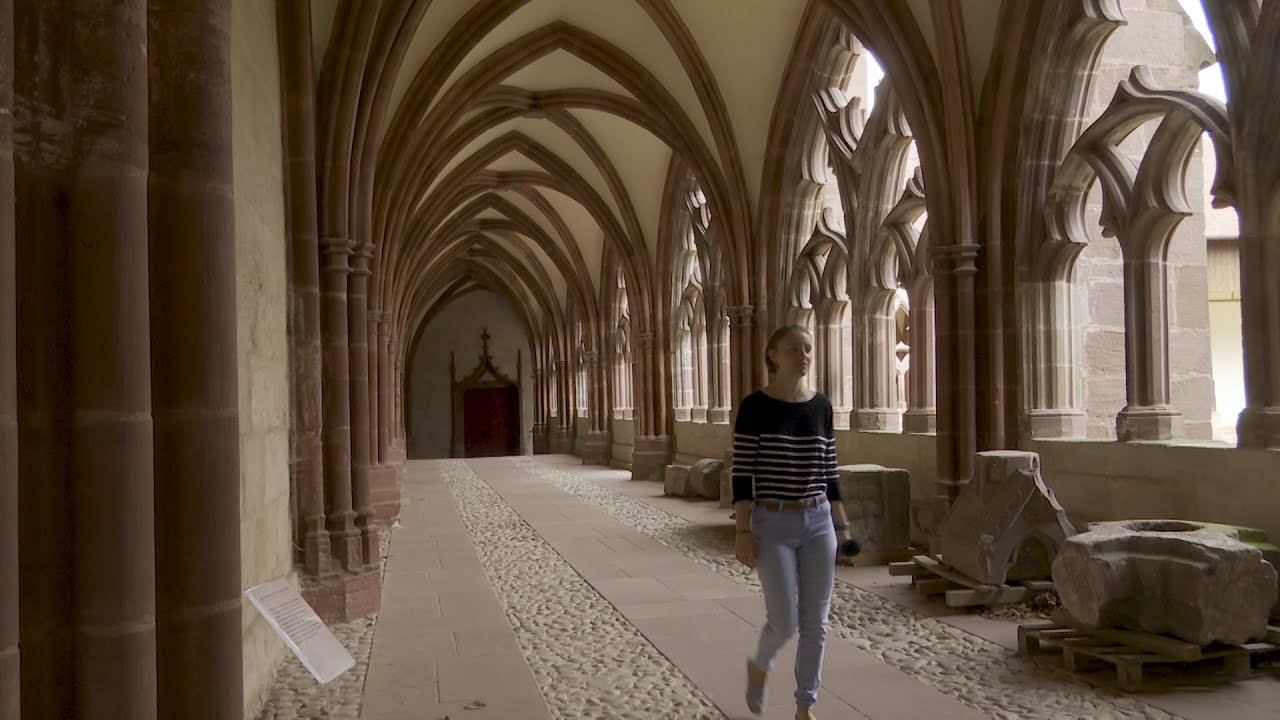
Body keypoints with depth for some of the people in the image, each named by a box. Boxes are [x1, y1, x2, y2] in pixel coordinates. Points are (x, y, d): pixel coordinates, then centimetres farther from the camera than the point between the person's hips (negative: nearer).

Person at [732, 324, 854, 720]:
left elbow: (829, 471, 11)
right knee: (784, 621, -2)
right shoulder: (755, 406, -8)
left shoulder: (821, 406, 5)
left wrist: (842, 525, 11)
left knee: (815, 623, 6)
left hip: (819, 523, 4)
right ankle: (759, 666, 31)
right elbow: (742, 472, -8)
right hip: (773, 525, -4)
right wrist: (743, 531, -12)